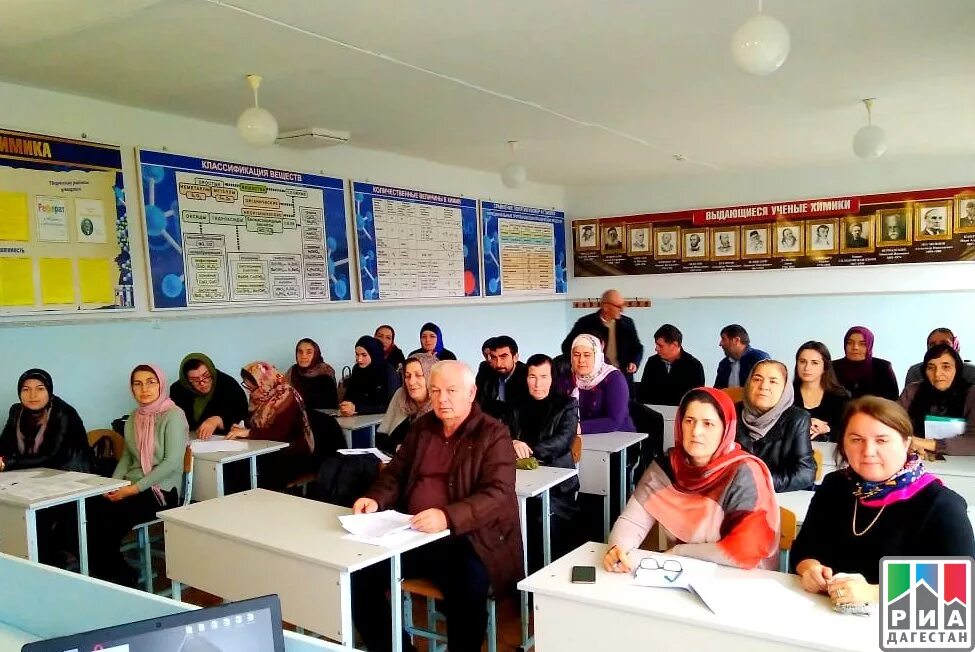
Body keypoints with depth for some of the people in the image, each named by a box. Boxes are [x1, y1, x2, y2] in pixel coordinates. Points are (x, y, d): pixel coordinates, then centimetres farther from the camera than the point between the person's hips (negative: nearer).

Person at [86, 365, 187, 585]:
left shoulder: (173, 415, -9)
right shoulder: (134, 417, 13)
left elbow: (172, 462, -16)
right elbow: (127, 456, 16)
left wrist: (136, 488, -18)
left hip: (161, 490, -6)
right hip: (131, 488, 6)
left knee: (107, 518, -24)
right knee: (89, 511, -19)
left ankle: (121, 576, 1)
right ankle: (106, 574, -1)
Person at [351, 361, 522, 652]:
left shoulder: (493, 434, -5)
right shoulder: (422, 427, 13)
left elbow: (498, 494, -17)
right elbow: (396, 472, 18)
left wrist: (447, 517, -33)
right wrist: (376, 499, -5)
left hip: (464, 538, -5)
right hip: (409, 534, 5)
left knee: (468, 586, -33)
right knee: (359, 573, -12)